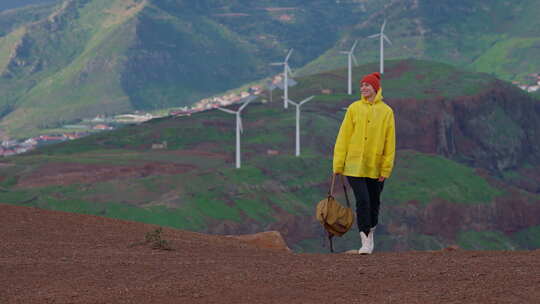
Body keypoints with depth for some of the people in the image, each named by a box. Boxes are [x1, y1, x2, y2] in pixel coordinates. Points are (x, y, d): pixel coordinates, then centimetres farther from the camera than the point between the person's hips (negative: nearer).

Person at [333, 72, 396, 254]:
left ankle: (370, 233, 32)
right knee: (362, 201, -12)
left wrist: (386, 169, -3)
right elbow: (343, 137, 3)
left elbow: (390, 142, 2)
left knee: (374, 202, 11)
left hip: (375, 168, 1)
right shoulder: (354, 109, 2)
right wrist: (338, 164, -2)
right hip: (354, 165, -1)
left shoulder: (386, 112, 2)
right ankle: (365, 240, -7)